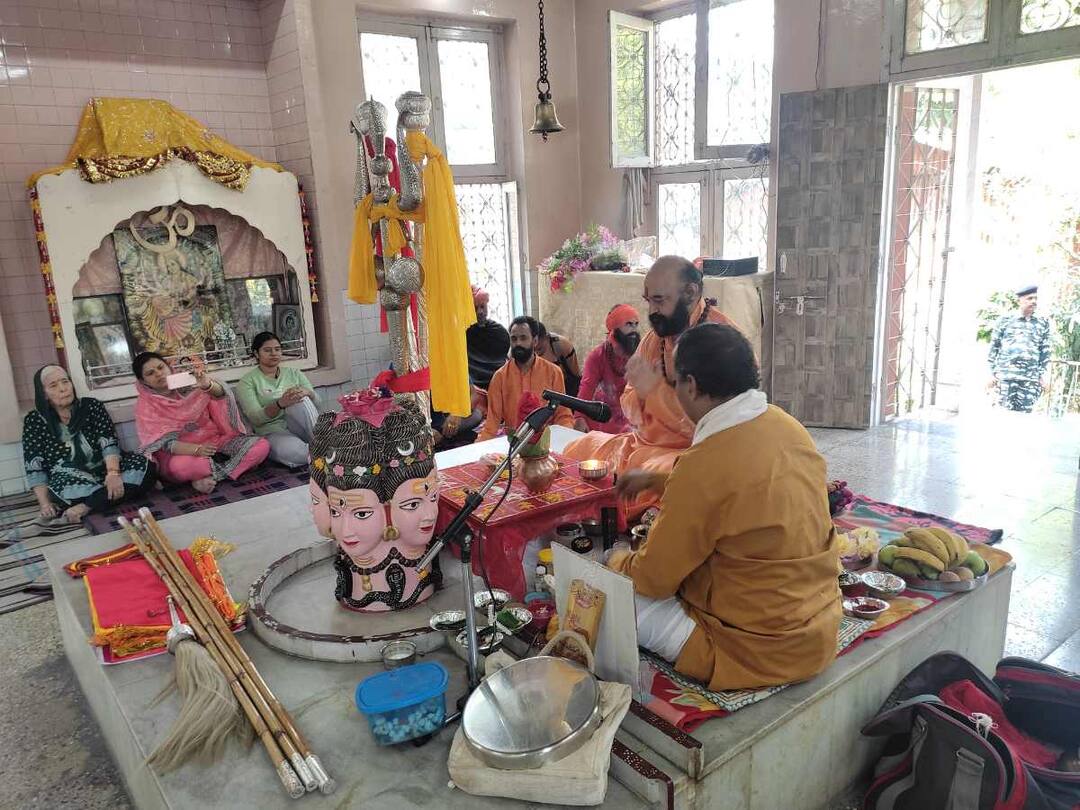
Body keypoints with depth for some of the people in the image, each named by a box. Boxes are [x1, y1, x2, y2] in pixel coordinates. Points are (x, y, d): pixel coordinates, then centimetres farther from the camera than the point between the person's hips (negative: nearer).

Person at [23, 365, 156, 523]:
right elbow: (34, 468, -2)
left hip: (103, 469, 3)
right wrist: (44, 503, -17)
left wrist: (113, 473, -26)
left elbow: (109, 442, -8)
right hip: (68, 480, -3)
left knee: (146, 467, -26)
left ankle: (84, 507, -28)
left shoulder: (91, 406, 5)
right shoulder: (34, 421, 3)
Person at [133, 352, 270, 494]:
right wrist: (196, 449, -32)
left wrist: (207, 385, -41)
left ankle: (210, 477, -20)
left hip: (216, 440, 3)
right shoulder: (145, 406, -4)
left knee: (261, 445, -19)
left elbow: (220, 394, -17)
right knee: (177, 466, -39)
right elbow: (165, 442, -14)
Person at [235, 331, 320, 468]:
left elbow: (316, 404, 8)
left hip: (298, 427, 3)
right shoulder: (247, 381, 5)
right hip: (272, 432, -3)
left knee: (300, 400, -29)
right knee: (295, 453, -38)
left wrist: (307, 393, -17)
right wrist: (280, 404, -28)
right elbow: (255, 418, -9)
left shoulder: (294, 373, 16)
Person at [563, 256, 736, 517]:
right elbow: (632, 412, 13)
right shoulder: (653, 338, 9)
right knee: (575, 450, 9)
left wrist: (655, 390, -20)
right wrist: (640, 391, -10)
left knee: (657, 472, -37)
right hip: (644, 444, 8)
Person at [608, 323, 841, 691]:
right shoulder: (788, 426, -3)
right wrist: (656, 480, 24)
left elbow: (653, 578, -15)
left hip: (758, 652, -8)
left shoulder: (706, 463, -28)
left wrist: (616, 561, 6)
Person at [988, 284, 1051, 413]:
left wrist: (1043, 374, 4)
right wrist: (992, 372, 2)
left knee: (1024, 414, -2)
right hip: (1005, 376, -1)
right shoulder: (1005, 320, 6)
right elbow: (994, 347, 7)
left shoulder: (1043, 323, 12)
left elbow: (1045, 351, 11)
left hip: (1031, 378, 1)